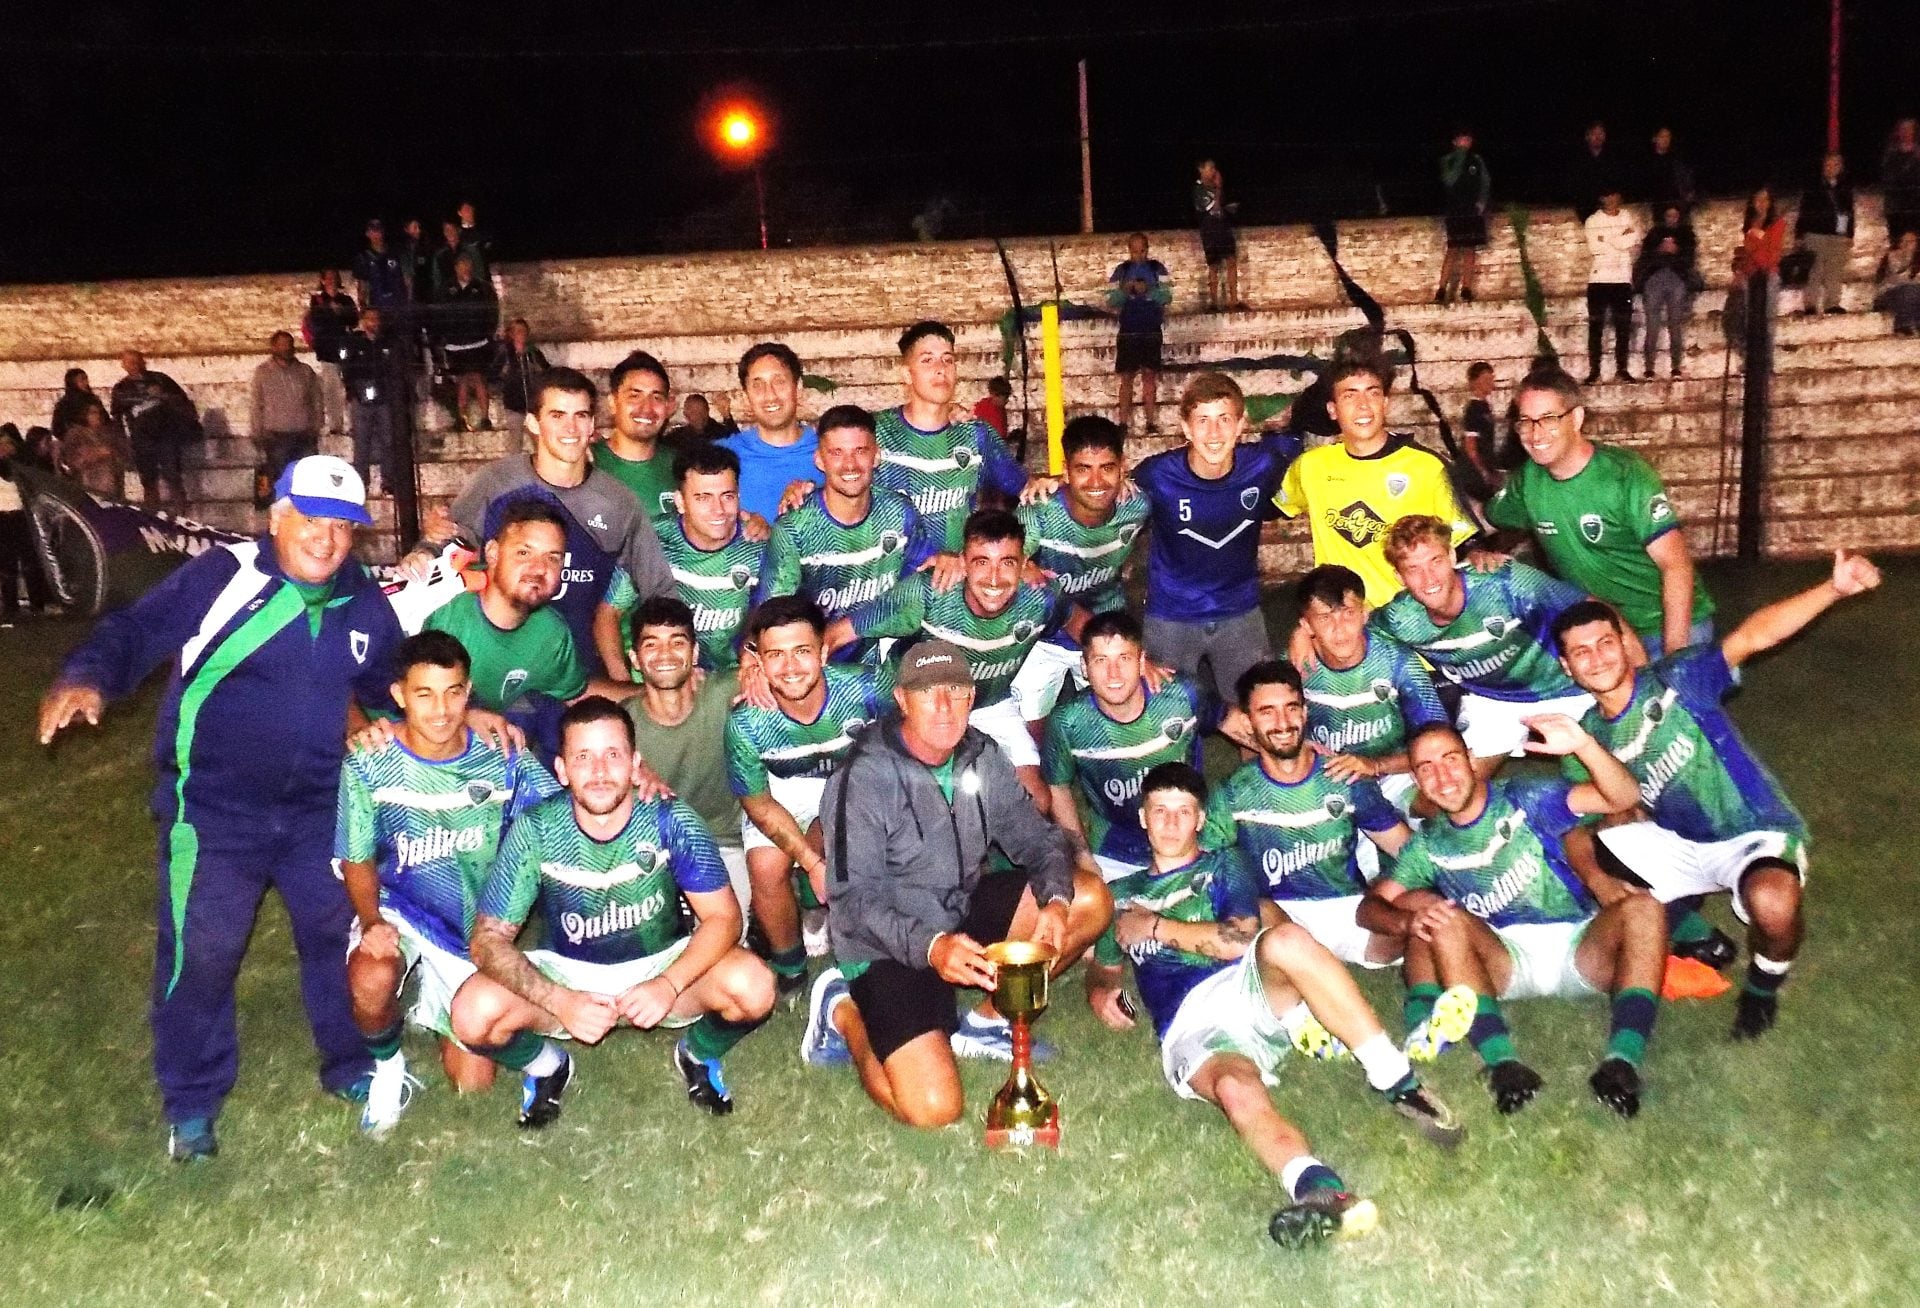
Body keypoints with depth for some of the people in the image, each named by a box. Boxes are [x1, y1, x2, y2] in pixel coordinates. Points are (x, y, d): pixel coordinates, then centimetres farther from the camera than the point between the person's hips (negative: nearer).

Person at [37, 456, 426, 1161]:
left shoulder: (367, 603, 2)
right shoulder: (221, 576, -13)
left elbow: (393, 687, 17)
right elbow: (135, 631, -15)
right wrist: (88, 678, -34)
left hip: (316, 810, 4)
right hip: (214, 811, -4)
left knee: (339, 933, 11)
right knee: (200, 955, -1)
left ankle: (351, 1064, 33)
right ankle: (191, 1103, 21)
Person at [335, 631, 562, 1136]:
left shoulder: (502, 758, -11)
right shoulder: (369, 765, -15)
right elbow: (357, 860, -5)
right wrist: (371, 922, -23)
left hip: (477, 928, 2)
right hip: (400, 911, -2)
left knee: (472, 1080, 2)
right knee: (371, 983, -38)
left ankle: (436, 1008, 37)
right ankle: (388, 1070, -1)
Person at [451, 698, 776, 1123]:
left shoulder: (670, 821, -20)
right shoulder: (535, 831, -19)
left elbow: (723, 918, -18)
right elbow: (488, 939, -17)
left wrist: (669, 984, -35)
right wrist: (560, 1001, -32)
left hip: (663, 964, 0)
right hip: (567, 973, 1)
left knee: (753, 988, -29)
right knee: (472, 1015, -27)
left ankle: (699, 1056, 7)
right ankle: (544, 1066, 8)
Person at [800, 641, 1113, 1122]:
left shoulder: (981, 758, -2)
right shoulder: (864, 779, -21)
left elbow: (1037, 839, 1)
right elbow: (853, 899, -24)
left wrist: (1055, 901, -21)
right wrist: (929, 946, -40)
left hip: (962, 915, 7)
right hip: (889, 950, -6)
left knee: (1091, 901, -7)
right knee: (933, 1109, -21)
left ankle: (988, 1021, 7)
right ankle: (843, 1012, 7)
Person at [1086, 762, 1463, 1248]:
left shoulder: (1221, 866, 23)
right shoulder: (1122, 894, 30)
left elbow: (1241, 938, 5)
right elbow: (1104, 965, 34)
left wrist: (1155, 926, 6)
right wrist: (1101, 992, 9)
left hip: (1248, 989, 0)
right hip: (1190, 1030, 0)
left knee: (1285, 940, -37)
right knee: (1237, 1088, -38)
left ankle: (1398, 1083, -33)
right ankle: (1319, 1190, -65)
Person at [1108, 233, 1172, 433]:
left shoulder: (1157, 268, 3)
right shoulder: (1121, 270, 5)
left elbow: (1167, 296, -5)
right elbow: (1111, 300, 2)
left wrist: (1148, 290, -22)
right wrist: (1124, 290, -18)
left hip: (1151, 330, 0)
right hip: (1128, 331, 1)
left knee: (1150, 375, 1)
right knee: (1126, 377, 1)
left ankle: (1151, 422, 4)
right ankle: (1124, 422, 3)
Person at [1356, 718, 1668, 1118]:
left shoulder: (1524, 800, 4)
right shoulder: (1428, 846, 10)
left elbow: (1622, 798, -7)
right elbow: (1370, 905, 0)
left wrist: (1583, 744, -28)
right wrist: (1406, 920, -25)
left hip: (1581, 952, -1)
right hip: (1504, 961, 1)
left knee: (1642, 908, -28)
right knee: (1442, 921, -27)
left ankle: (1623, 1060, -38)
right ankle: (1502, 1062, -39)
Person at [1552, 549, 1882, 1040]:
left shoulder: (1676, 680, -15)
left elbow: (1754, 636, -29)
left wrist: (1834, 589, -42)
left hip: (1757, 834, -6)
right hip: (1680, 845, 6)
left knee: (1772, 901, -38)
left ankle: (1763, 984, -1)